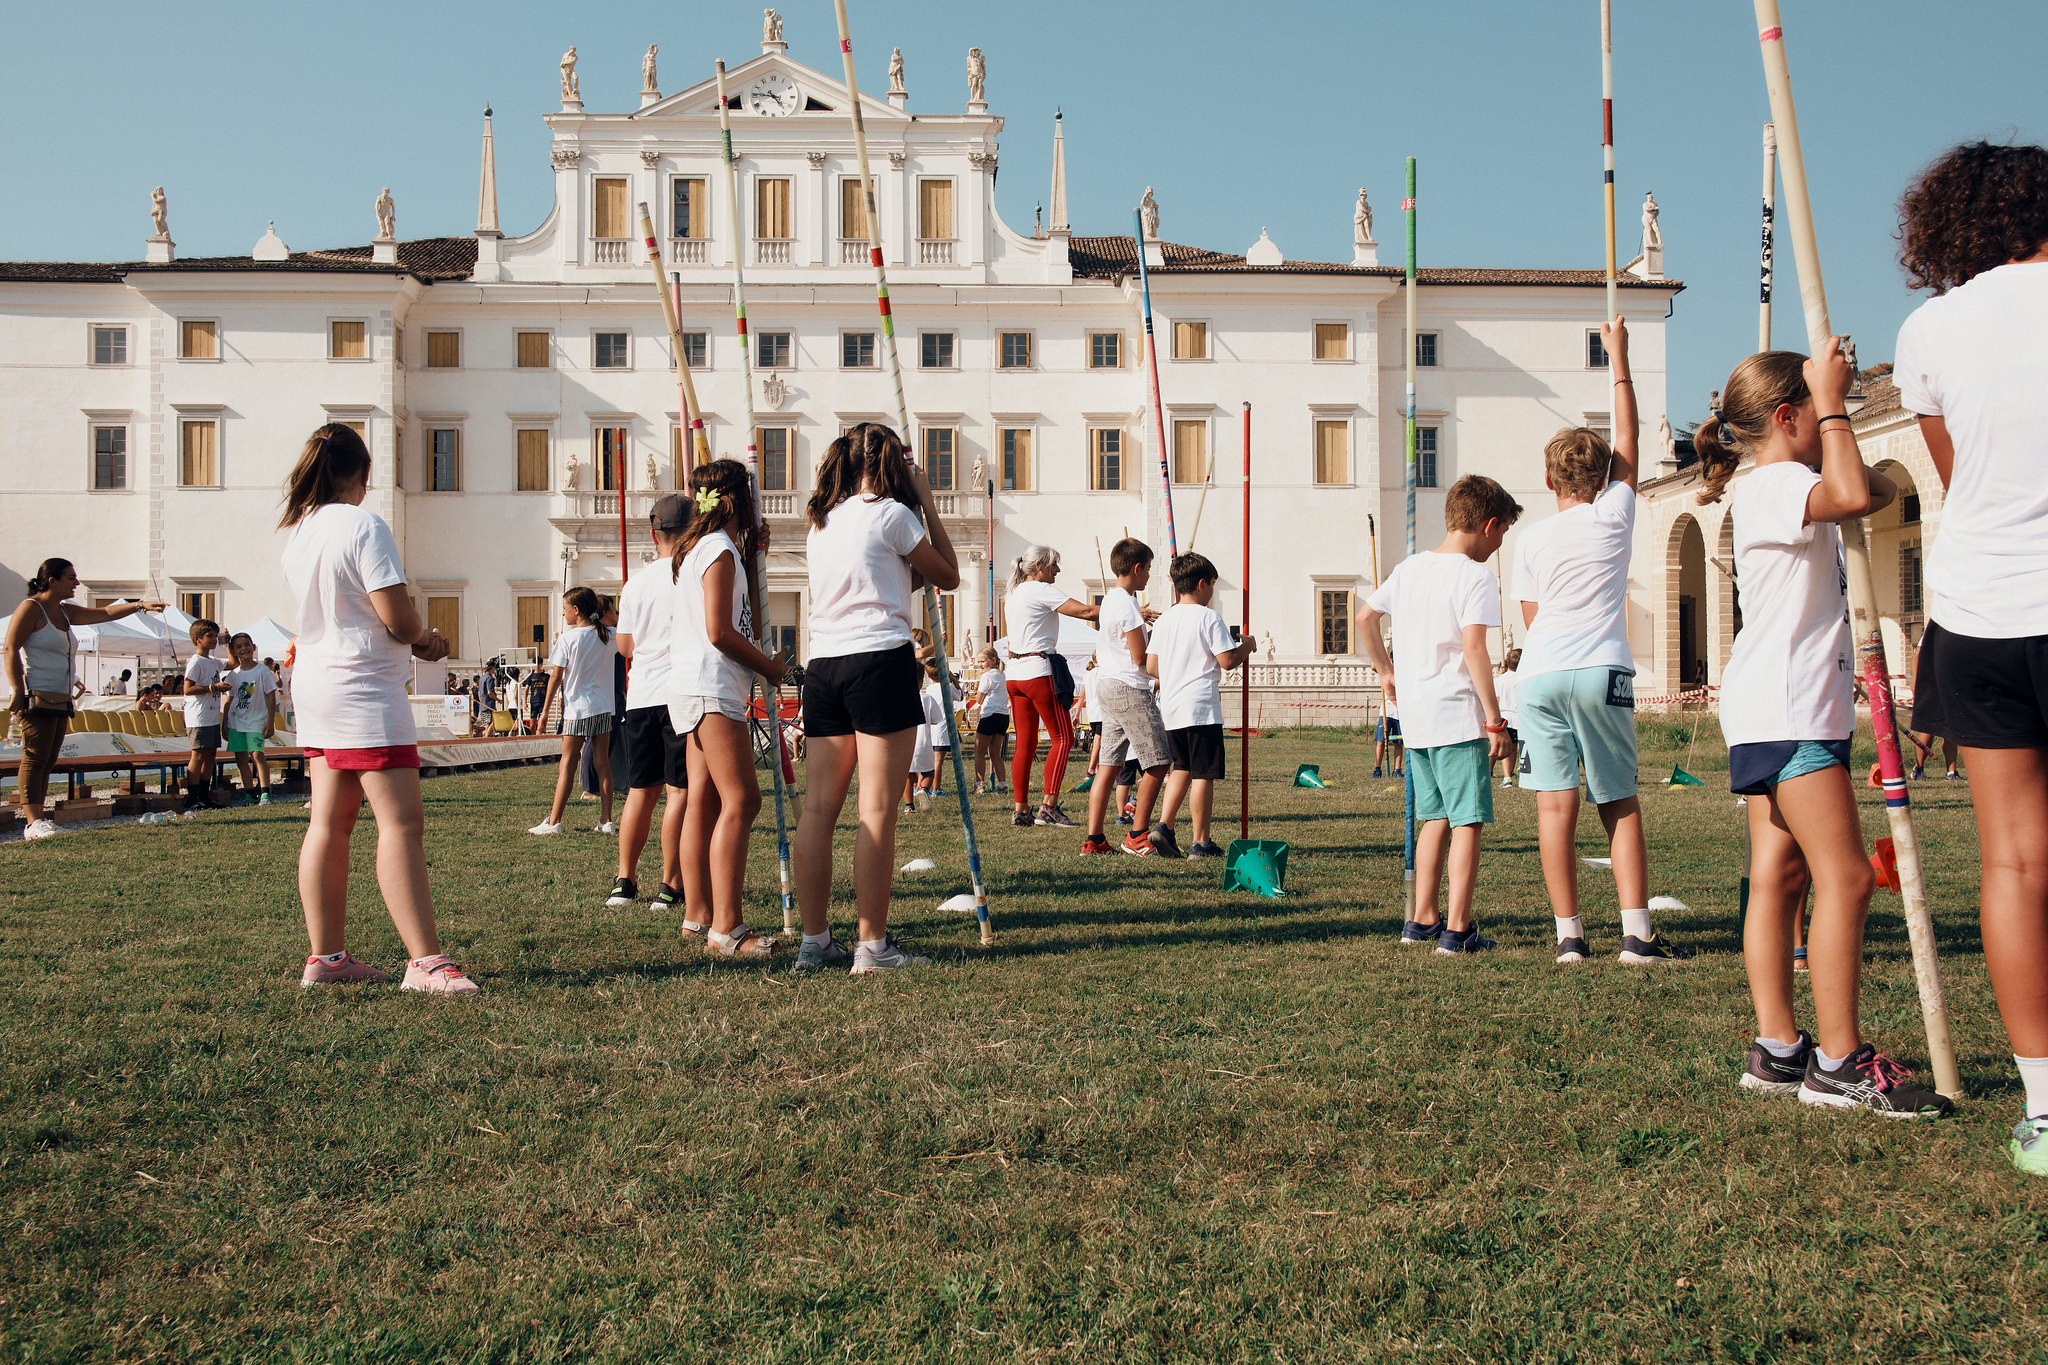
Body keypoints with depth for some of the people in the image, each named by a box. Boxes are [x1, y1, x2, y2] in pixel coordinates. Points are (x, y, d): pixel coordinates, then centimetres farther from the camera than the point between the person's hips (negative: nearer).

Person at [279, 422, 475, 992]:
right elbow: (400, 622, -18)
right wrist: (421, 635, 4)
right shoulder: (363, 526, -14)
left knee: (329, 824, 10)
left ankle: (326, 956, 15)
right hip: (363, 689, -9)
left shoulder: (297, 533, 12)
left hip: (314, 683, 9)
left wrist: (415, 642, 16)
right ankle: (425, 961, -13)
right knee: (402, 822, -10)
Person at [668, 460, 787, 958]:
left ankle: (699, 915, 14)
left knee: (703, 800, 10)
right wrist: (769, 666, -4)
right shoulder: (721, 549, -11)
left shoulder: (692, 548, 19)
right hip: (712, 688, -10)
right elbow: (719, 632, -17)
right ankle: (726, 929, -17)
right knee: (740, 800, -14)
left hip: (692, 688, 10)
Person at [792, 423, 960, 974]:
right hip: (881, 661, -7)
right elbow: (947, 577, 7)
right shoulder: (891, 513, -2)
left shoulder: (821, 521, 17)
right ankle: (872, 946, -2)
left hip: (823, 665, 7)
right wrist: (926, 501, 12)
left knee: (819, 805, 6)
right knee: (877, 809, -5)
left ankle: (815, 941, 10)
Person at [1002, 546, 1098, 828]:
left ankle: (1020, 810, 6)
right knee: (1063, 738, -5)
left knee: (1026, 744, 8)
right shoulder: (1040, 590, -9)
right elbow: (1086, 611, -16)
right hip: (1039, 671, -9)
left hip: (1015, 674, 9)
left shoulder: (1014, 594, 18)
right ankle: (1049, 806, -12)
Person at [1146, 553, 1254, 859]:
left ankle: (1164, 826, 7)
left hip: (1170, 708, 7)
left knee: (1182, 768, 20)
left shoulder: (1164, 619, 10)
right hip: (1201, 707, -7)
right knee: (1203, 774, 0)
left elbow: (1150, 667, 10)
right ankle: (1201, 842, 3)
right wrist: (1247, 646, 6)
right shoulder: (1209, 618, -8)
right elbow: (1228, 660, -13)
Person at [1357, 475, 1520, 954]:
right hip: (1459, 718, -7)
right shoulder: (1476, 577, -11)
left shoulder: (1409, 568, 11)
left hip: (1415, 717, 8)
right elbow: (1473, 650, -19)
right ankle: (1457, 929, -1)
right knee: (1468, 821, -1)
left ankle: (1422, 919, 22)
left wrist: (1387, 672, 28)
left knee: (1435, 816, 18)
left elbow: (1365, 617, 20)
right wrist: (1495, 721, -16)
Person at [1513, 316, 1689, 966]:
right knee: (1620, 805, 5)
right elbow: (1627, 435, 18)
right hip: (1599, 670, -1)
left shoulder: (1530, 539, 10)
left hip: (1539, 672, 1)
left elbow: (1532, 619, 12)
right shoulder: (1614, 515, 7)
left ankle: (1569, 934, 0)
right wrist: (1618, 357, 24)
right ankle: (1637, 932, 2)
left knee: (1555, 804, -1)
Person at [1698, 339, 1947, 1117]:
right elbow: (1851, 493, -30)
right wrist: (1832, 400, -17)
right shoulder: (1770, 486, -12)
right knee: (1845, 876, -11)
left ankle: (1777, 1050, 10)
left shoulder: (1784, 490, 20)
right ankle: (1838, 1062, -8)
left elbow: (1873, 492, 23)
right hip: (1784, 710, -11)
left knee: (1779, 876, 7)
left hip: (1787, 710, 11)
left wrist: (1831, 401, 10)